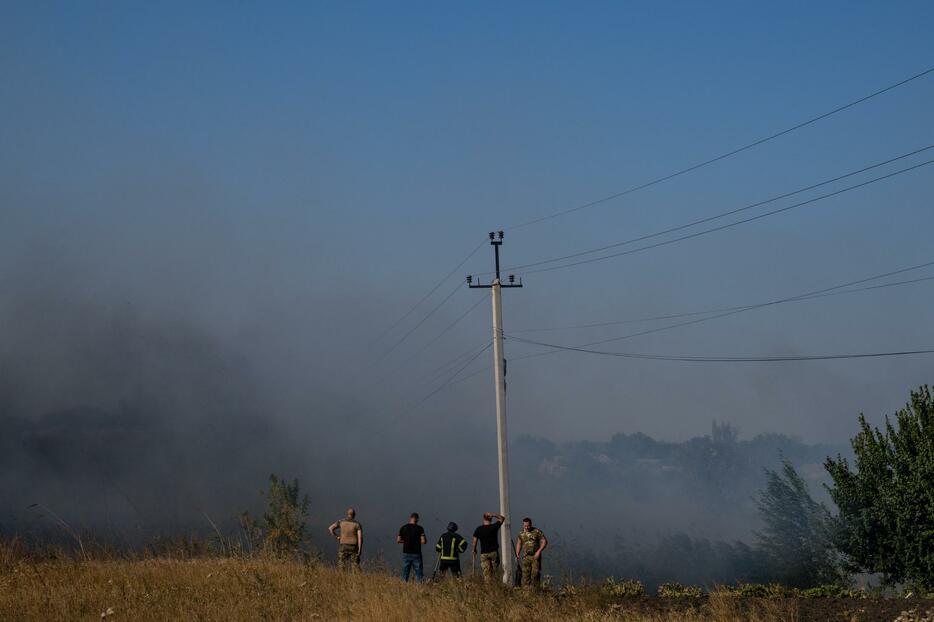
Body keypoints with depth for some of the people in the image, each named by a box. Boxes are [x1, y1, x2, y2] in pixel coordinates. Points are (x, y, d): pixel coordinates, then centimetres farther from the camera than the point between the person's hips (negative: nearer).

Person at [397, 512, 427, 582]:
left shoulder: (403, 528, 1)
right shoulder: (419, 528, -7)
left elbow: (398, 540, 1)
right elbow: (423, 541, -11)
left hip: (406, 553, 2)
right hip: (416, 553, -2)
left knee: (405, 572, 8)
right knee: (418, 571, 4)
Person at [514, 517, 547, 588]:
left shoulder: (537, 531, -3)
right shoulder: (521, 533, 7)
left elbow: (544, 541, -4)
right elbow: (519, 544, 20)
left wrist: (539, 551, -15)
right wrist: (517, 555, 11)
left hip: (535, 556, -2)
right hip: (526, 556, 2)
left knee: (535, 573, -4)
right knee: (526, 573, -4)